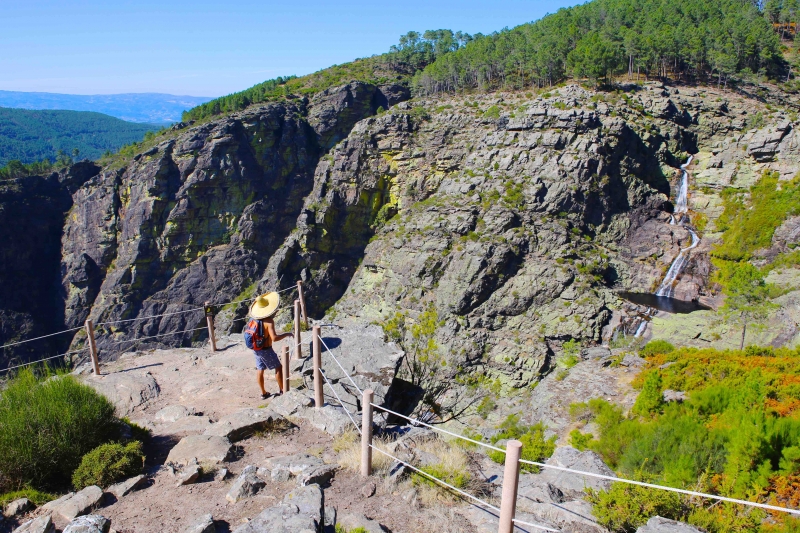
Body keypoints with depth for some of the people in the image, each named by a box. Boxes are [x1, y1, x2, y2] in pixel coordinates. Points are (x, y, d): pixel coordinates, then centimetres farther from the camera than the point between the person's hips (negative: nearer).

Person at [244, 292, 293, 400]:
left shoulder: (253, 319, -2)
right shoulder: (269, 321, -24)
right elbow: (274, 338, -33)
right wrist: (287, 334, -18)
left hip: (255, 349, 7)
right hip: (266, 350, -7)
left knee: (260, 370, 16)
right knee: (278, 367, 8)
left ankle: (263, 393, 27)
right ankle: (282, 390, 14)